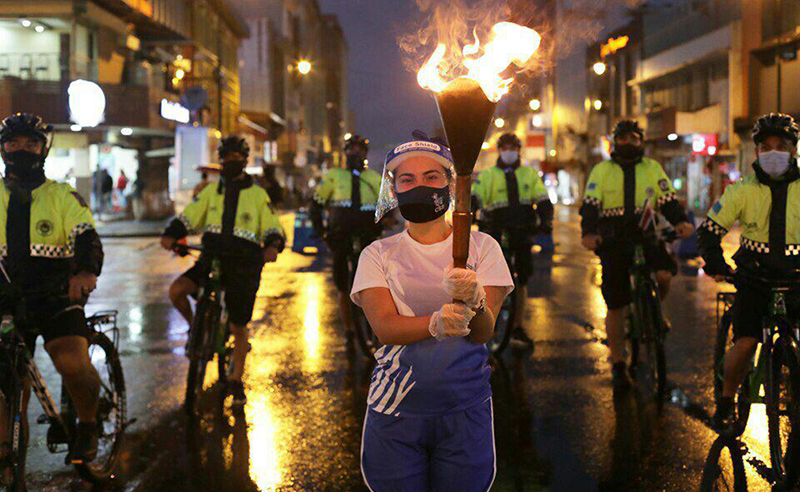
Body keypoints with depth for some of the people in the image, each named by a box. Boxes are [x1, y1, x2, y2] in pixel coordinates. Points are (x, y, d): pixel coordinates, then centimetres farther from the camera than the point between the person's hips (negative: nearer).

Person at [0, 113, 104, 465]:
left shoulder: (64, 197, 3)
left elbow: (87, 238, -10)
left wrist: (86, 272, -32)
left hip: (57, 298, -3)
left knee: (73, 364, -24)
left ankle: (88, 425, 3)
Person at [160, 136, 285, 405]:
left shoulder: (258, 195, 3)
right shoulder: (211, 191, 9)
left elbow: (273, 229, 1)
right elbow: (188, 217, 5)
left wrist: (272, 246, -23)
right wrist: (171, 235, -15)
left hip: (243, 265, -2)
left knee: (239, 328, 2)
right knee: (176, 291, -22)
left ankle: (236, 380, 20)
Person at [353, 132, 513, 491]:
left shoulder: (482, 246, 3)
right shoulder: (378, 254, 5)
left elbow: (484, 333, -8)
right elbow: (384, 326, -11)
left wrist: (473, 303, -30)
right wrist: (435, 324, -31)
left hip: (464, 407, 0)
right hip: (394, 409, 0)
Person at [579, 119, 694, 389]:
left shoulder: (652, 168, 9)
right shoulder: (602, 170, 5)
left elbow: (668, 200, 3)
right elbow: (590, 205, -4)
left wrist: (680, 221, -17)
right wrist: (589, 232, -23)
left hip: (646, 236, 1)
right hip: (613, 241, -1)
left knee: (664, 273, -27)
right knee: (616, 305, 0)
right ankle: (618, 364, 13)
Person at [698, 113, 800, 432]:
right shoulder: (742, 191, -3)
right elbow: (709, 230, -1)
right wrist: (716, 264, -17)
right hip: (754, 278, -1)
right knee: (745, 345, -16)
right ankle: (726, 399, 10)